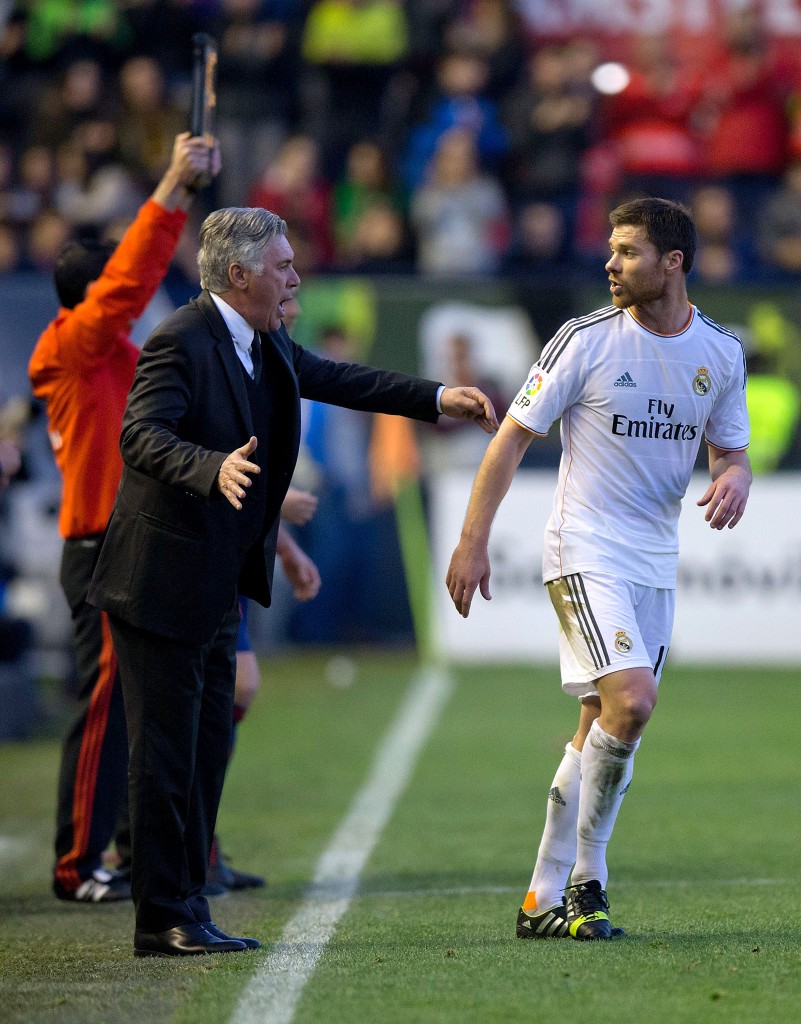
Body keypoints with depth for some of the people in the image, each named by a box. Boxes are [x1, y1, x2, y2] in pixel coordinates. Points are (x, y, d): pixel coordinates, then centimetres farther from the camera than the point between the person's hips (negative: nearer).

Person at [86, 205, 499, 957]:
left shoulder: (264, 345, 11)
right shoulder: (180, 343, -18)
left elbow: (337, 380, 24)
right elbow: (141, 435, -29)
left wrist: (438, 399, 18)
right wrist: (214, 468, -47)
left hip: (216, 590, 10)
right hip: (161, 584, -10)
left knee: (206, 749, 12)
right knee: (166, 749, -5)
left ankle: (187, 909, 19)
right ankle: (163, 921, 0)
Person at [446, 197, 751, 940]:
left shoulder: (721, 354, 5)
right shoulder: (586, 341, -8)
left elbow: (729, 450, 16)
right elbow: (513, 436, -4)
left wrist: (733, 479, -9)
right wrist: (472, 541, -8)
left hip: (655, 563, 5)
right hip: (585, 553, -5)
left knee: (604, 729, 6)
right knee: (631, 701, -20)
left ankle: (546, 899, 15)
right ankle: (585, 880, -7)